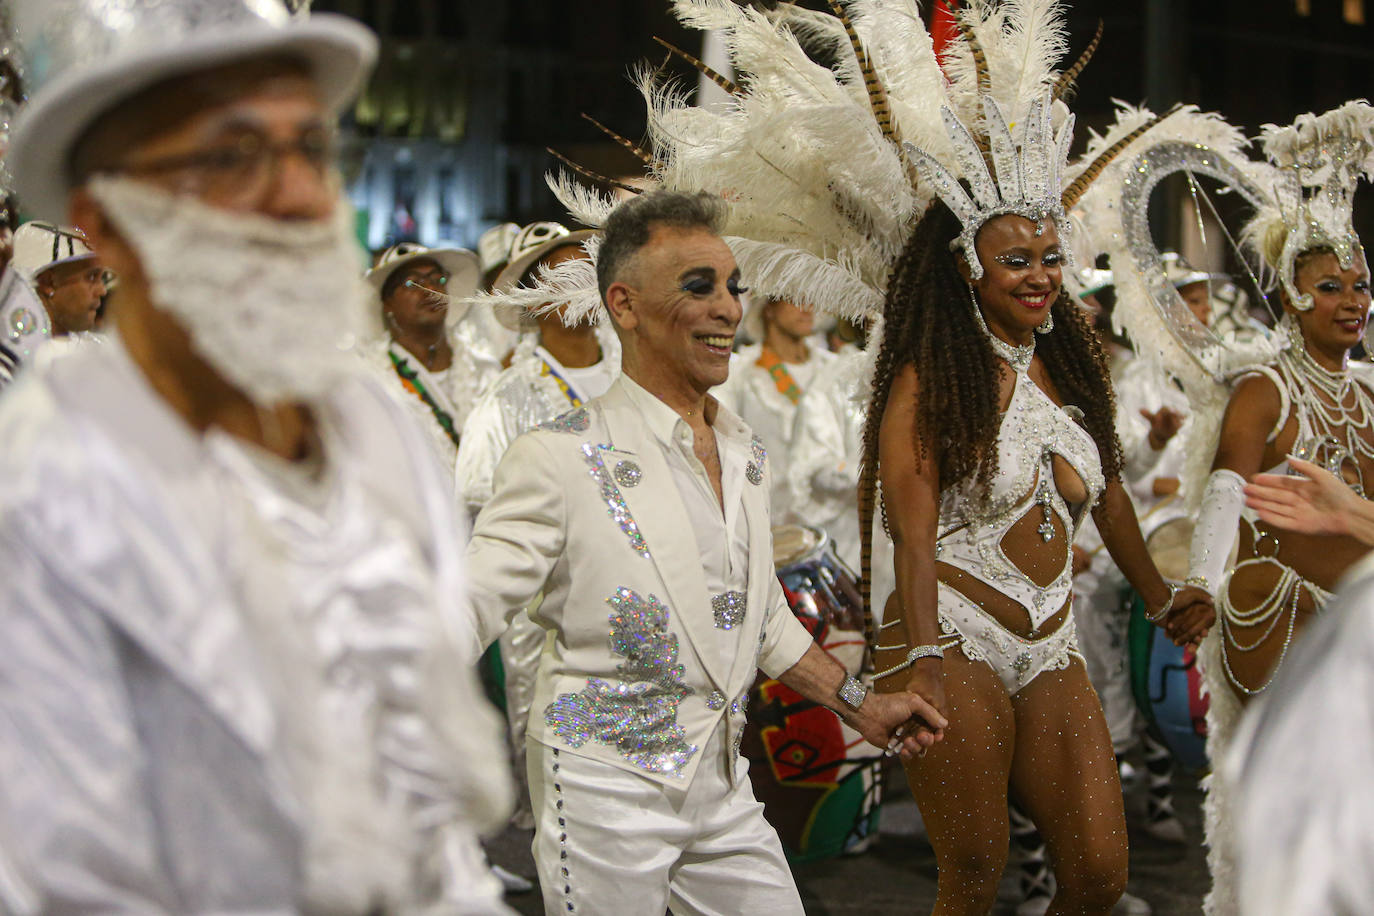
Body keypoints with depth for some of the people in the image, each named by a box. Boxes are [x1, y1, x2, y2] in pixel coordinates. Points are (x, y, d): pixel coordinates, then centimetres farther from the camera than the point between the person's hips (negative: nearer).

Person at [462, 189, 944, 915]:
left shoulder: (746, 456, 10)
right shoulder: (562, 458, -12)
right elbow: (471, 605, -16)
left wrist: (859, 704, 23)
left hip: (721, 788, 7)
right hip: (606, 792, -6)